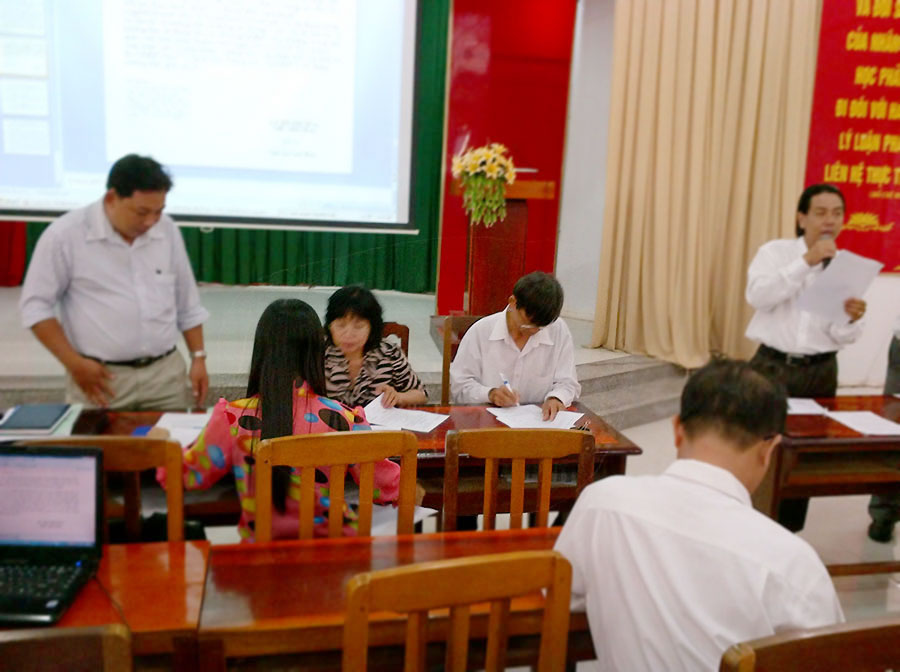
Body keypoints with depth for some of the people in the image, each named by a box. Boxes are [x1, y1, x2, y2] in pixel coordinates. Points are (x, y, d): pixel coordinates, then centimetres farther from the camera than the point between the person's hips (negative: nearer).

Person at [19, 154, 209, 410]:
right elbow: (36, 305, -4)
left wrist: (198, 357, 7)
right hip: (101, 376, -3)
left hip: (166, 372, 3)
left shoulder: (167, 229, 3)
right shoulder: (65, 235, -9)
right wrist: (75, 364, -11)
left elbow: (187, 303, 11)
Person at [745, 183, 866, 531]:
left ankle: (787, 534, 23)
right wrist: (806, 261, -24)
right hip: (773, 366, -2)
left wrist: (851, 319, -24)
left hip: (820, 373, 3)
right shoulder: (775, 251, -2)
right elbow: (757, 296, -21)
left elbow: (843, 338, -1)